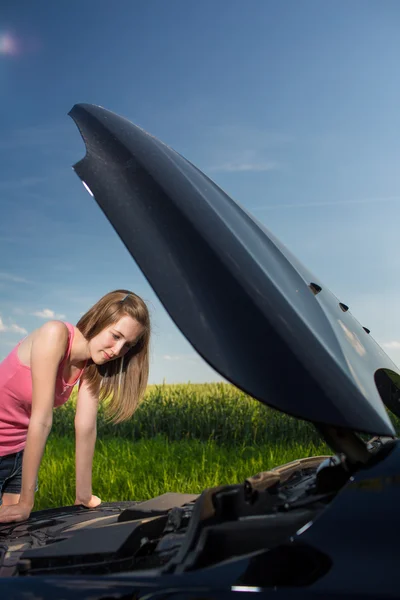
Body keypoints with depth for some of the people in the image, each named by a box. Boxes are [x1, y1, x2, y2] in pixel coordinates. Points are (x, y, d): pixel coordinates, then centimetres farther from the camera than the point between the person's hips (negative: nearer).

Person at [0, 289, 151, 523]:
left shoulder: (92, 365, -8)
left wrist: (84, 497, -10)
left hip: (21, 452, 6)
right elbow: (42, 420, -30)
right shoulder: (55, 334, -29)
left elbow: (87, 428, -10)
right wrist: (25, 502, -27)